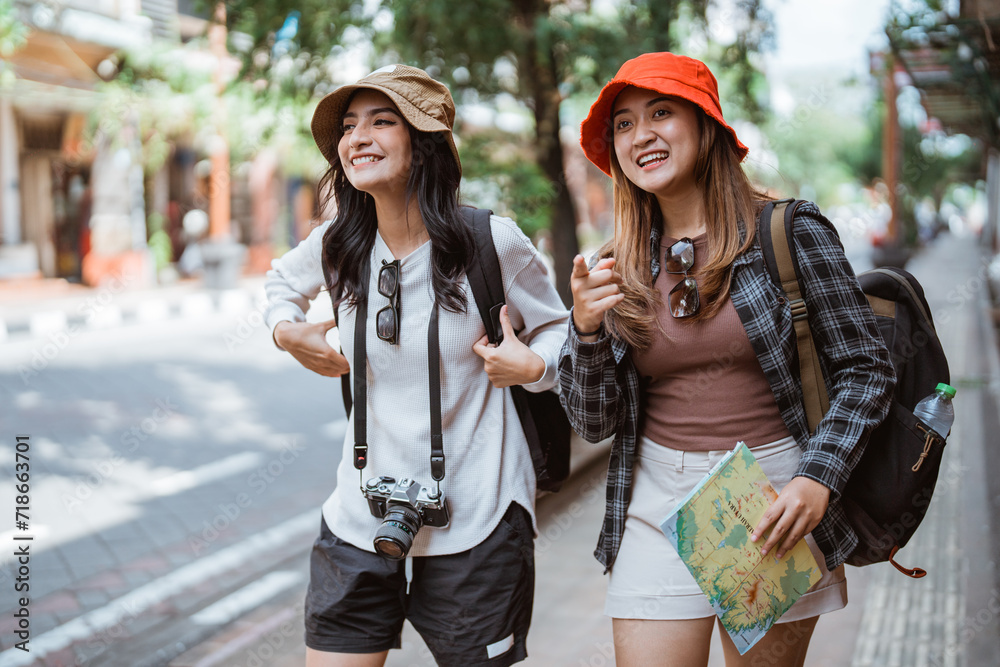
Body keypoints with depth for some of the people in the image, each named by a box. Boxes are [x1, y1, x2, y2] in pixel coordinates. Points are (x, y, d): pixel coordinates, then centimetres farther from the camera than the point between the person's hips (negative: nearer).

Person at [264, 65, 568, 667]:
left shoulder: (492, 242, -10)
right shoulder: (336, 246, 1)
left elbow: (556, 328, 5)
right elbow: (284, 278, 25)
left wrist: (533, 366, -16)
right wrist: (288, 331, 6)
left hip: (475, 527, -3)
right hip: (362, 521, 3)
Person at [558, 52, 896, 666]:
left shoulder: (790, 233, -5)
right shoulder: (616, 270, 4)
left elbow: (867, 371, -4)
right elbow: (594, 423, 3)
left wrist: (817, 479, -16)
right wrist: (587, 330, -13)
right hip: (659, 506, 2)